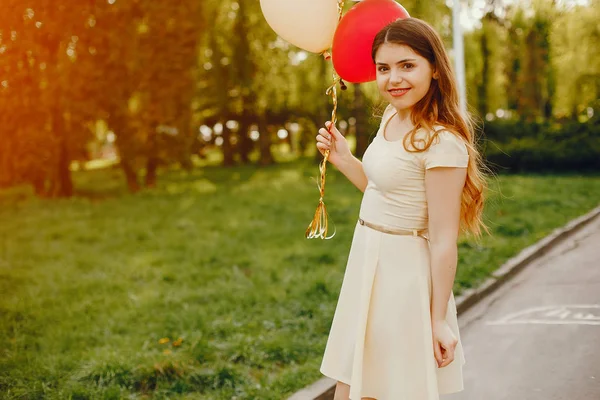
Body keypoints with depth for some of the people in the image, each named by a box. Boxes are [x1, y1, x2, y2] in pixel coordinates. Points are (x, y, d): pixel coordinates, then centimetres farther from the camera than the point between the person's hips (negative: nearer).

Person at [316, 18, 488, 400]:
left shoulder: (442, 142, -21)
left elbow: (443, 239, -19)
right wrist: (344, 159, 8)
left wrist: (439, 320, -15)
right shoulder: (392, 117, 5)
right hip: (369, 267, 8)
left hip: (403, 274, -8)